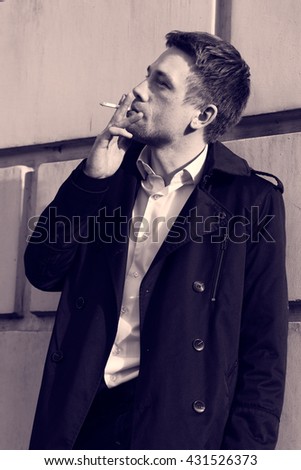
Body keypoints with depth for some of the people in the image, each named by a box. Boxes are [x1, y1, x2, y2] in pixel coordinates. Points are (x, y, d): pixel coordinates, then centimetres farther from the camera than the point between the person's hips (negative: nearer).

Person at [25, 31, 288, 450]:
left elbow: (263, 352, -5)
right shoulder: (111, 173, 9)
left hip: (179, 429, -3)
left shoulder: (253, 200, -5)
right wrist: (92, 178, -6)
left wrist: (243, 453, -13)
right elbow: (43, 272, 4)